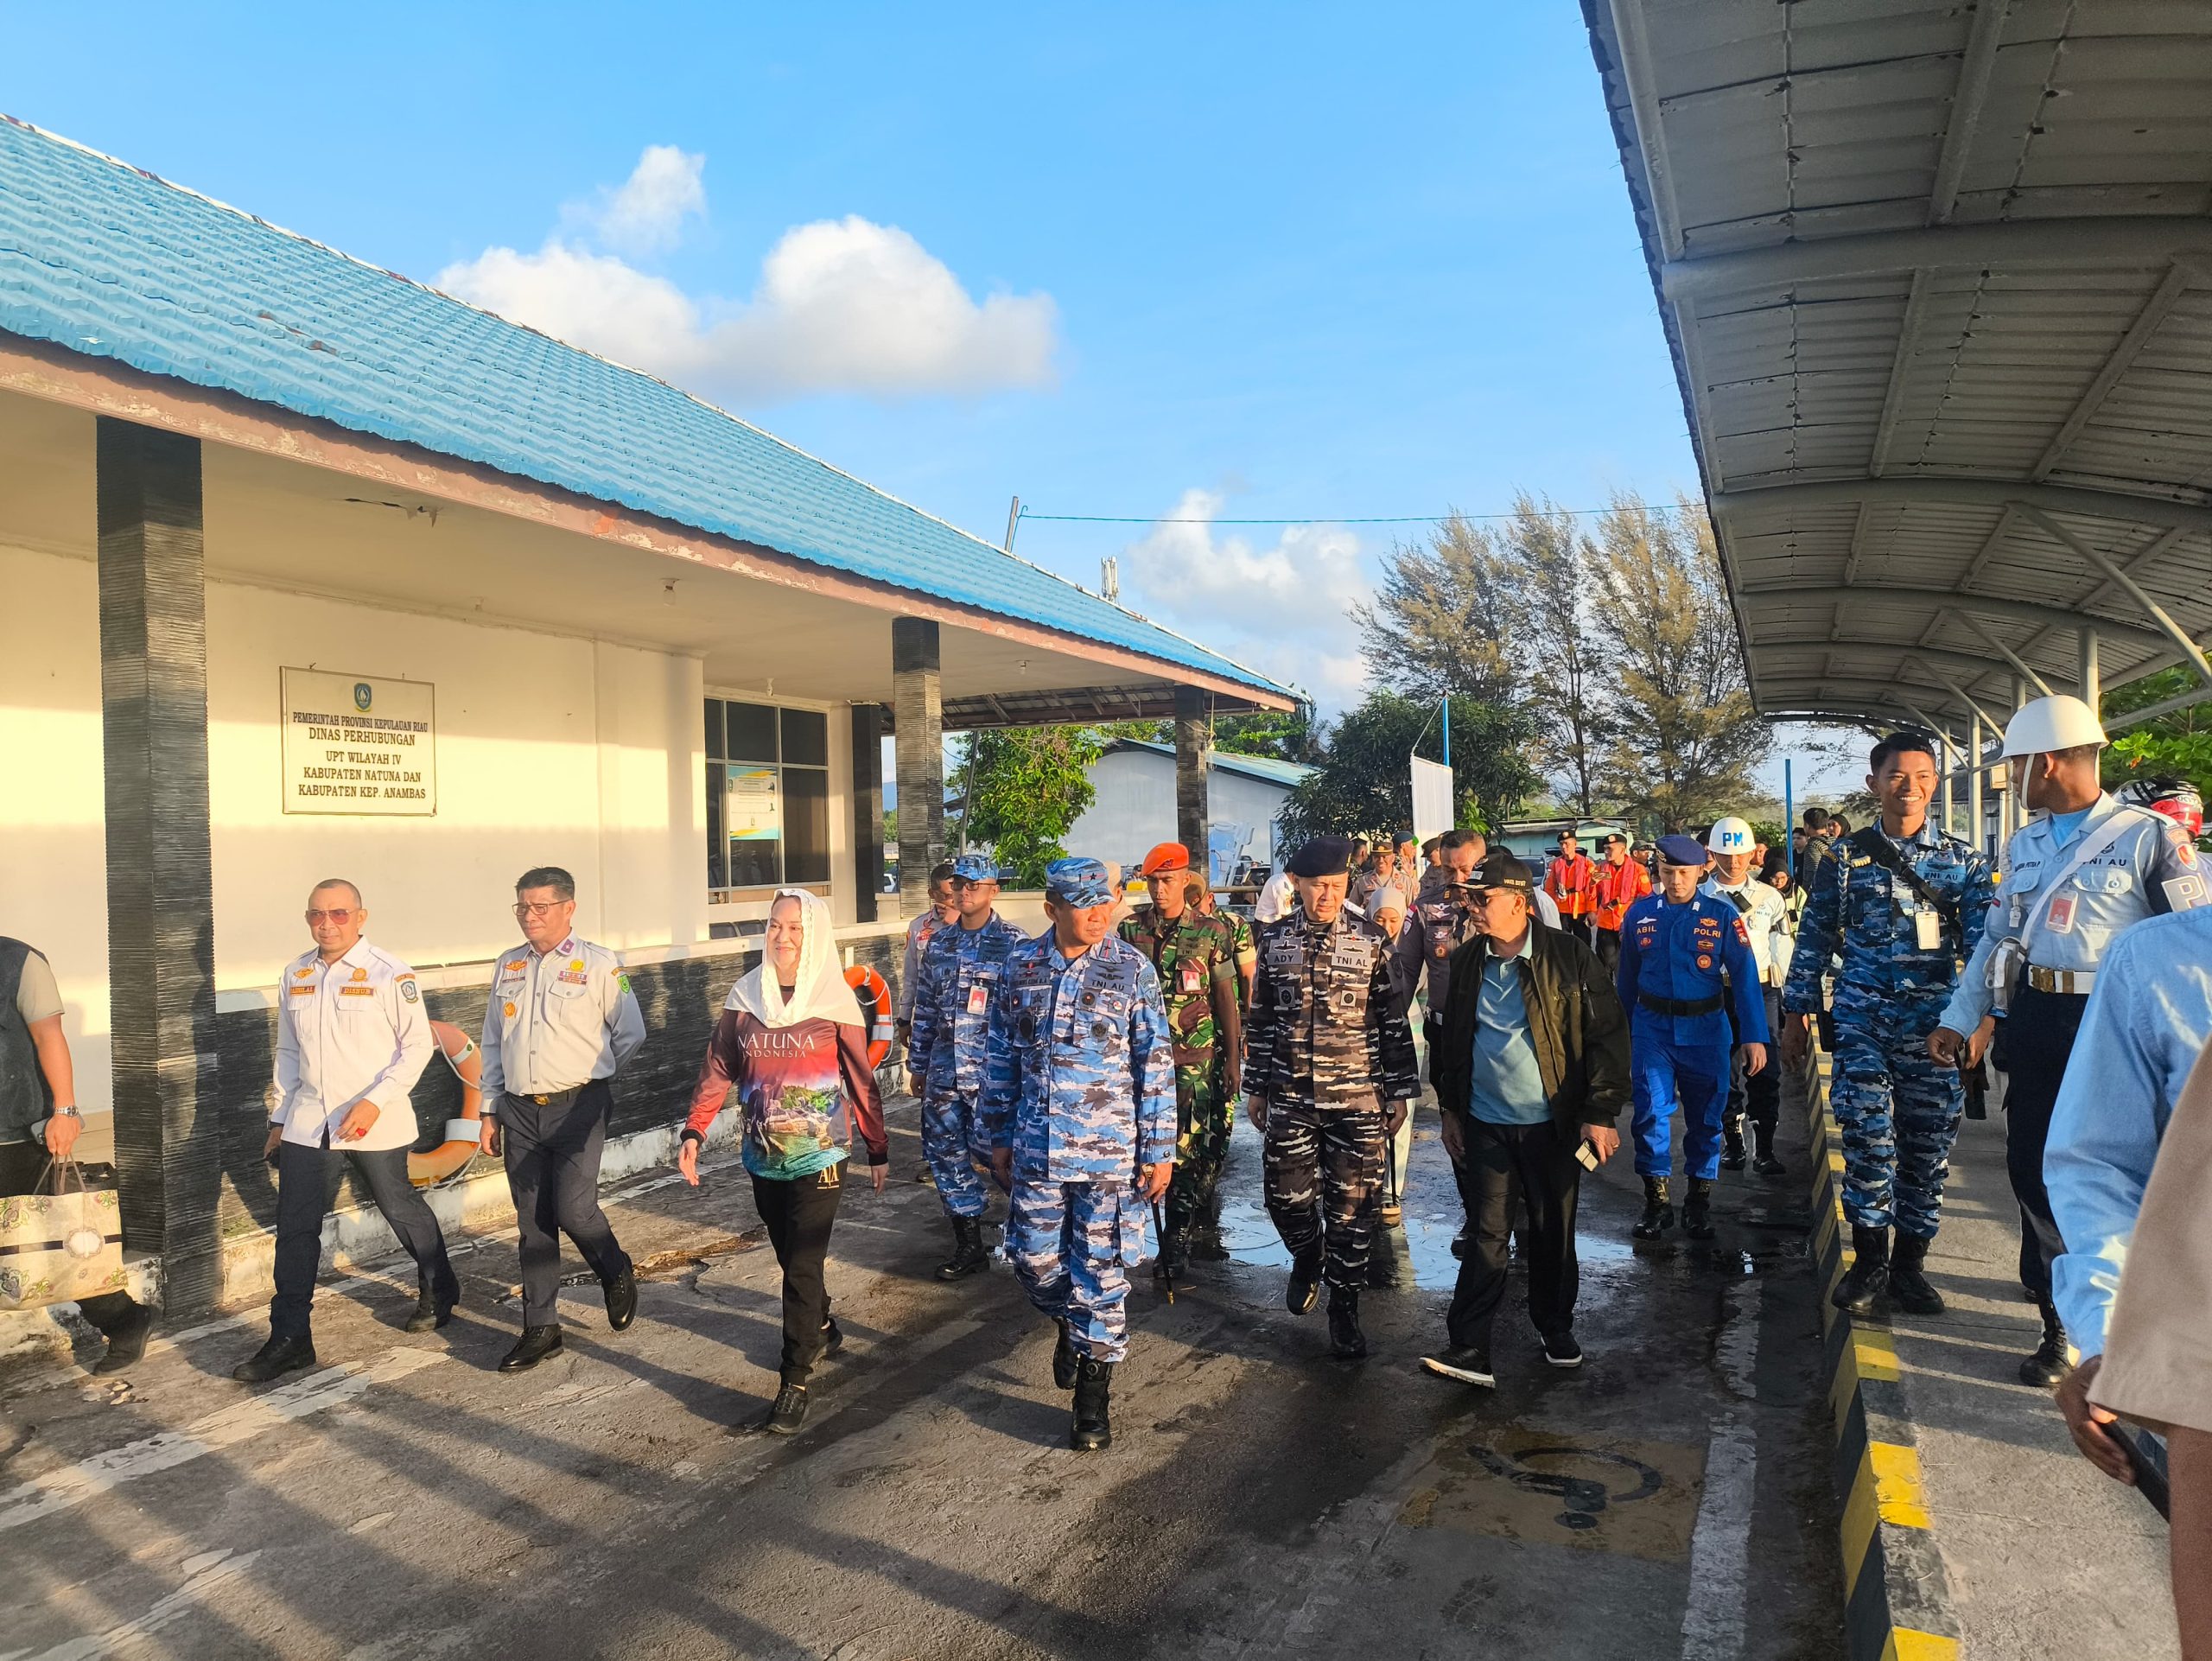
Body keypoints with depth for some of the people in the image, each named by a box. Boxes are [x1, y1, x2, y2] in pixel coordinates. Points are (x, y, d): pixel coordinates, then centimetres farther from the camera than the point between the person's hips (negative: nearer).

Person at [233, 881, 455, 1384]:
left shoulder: (389, 973, -10)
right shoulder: (296, 975, 7)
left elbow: (418, 1045, -9)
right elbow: (289, 1052, 16)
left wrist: (375, 1101, -18)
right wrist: (280, 1119, 14)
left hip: (375, 1123, -4)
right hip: (308, 1123, 5)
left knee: (401, 1209, 11)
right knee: (295, 1228, 2)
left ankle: (439, 1291, 35)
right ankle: (289, 1338, 13)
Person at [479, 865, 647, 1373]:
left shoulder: (600, 964, -6)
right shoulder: (508, 966, 10)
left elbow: (630, 1034, 1)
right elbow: (493, 1042, 15)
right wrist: (490, 1111, 14)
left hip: (577, 1107, -5)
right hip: (519, 1111, 5)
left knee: (574, 1209, -13)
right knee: (532, 1222, 8)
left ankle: (617, 1277, 18)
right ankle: (541, 1329, 19)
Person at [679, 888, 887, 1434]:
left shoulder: (835, 999, -8)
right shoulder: (745, 995, 1)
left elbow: (862, 1081, -2)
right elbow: (718, 1070, 1)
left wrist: (877, 1149, 2)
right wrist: (693, 1131, -10)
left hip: (819, 1157, -4)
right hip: (763, 1157, 4)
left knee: (801, 1267, -6)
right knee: (791, 1259, 18)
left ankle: (794, 1384, 4)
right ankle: (822, 1330, 43)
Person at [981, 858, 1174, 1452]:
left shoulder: (1131, 968, -7)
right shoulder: (1021, 964, 1)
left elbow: (1156, 1064, -4)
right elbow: (1001, 1057, 9)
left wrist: (1160, 1150, -5)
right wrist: (999, 1137, 11)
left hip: (1110, 1152, -3)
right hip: (1036, 1150, 3)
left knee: (1101, 1272, 5)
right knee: (1035, 1261, 11)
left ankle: (1093, 1394, 22)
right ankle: (1070, 1324, 44)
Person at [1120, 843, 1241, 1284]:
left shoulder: (1211, 933, -1)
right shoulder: (1130, 931, 5)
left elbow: (1226, 999, 3)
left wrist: (1233, 1059, 1)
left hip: (1193, 1060, -2)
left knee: (1186, 1150, -3)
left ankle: (1176, 1242, 6)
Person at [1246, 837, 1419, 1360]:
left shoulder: (1371, 941, -3)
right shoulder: (1274, 939, 3)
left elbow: (1394, 1022, 1)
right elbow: (1262, 1019, 9)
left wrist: (1400, 1091, 0)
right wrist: (1256, 1087, 11)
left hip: (1358, 1099, -1)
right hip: (1289, 1098, 2)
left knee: (1350, 1208, 4)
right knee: (1287, 1197, 5)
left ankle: (1344, 1309, 23)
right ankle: (1307, 1258, 38)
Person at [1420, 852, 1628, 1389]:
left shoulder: (1568, 957, -9)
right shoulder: (1465, 963, 2)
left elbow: (1608, 1034, -7)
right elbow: (1451, 1041, 13)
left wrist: (1600, 1113, -9)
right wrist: (1450, 1109, 13)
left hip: (1553, 1124, -2)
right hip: (1486, 1125, 2)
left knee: (1552, 1233, 12)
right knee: (1488, 1234, 1)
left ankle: (1555, 1327, 34)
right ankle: (1469, 1349, 5)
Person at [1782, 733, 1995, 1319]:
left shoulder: (1963, 860, 6)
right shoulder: (1846, 857, 6)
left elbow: (1984, 941, 0)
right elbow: (1814, 937, 8)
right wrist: (1795, 1014, 6)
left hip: (1934, 1022, 1)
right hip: (1862, 1018, -1)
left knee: (1928, 1142, 5)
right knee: (1868, 1134, -9)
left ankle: (1909, 1264, 21)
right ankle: (1869, 1261, 6)